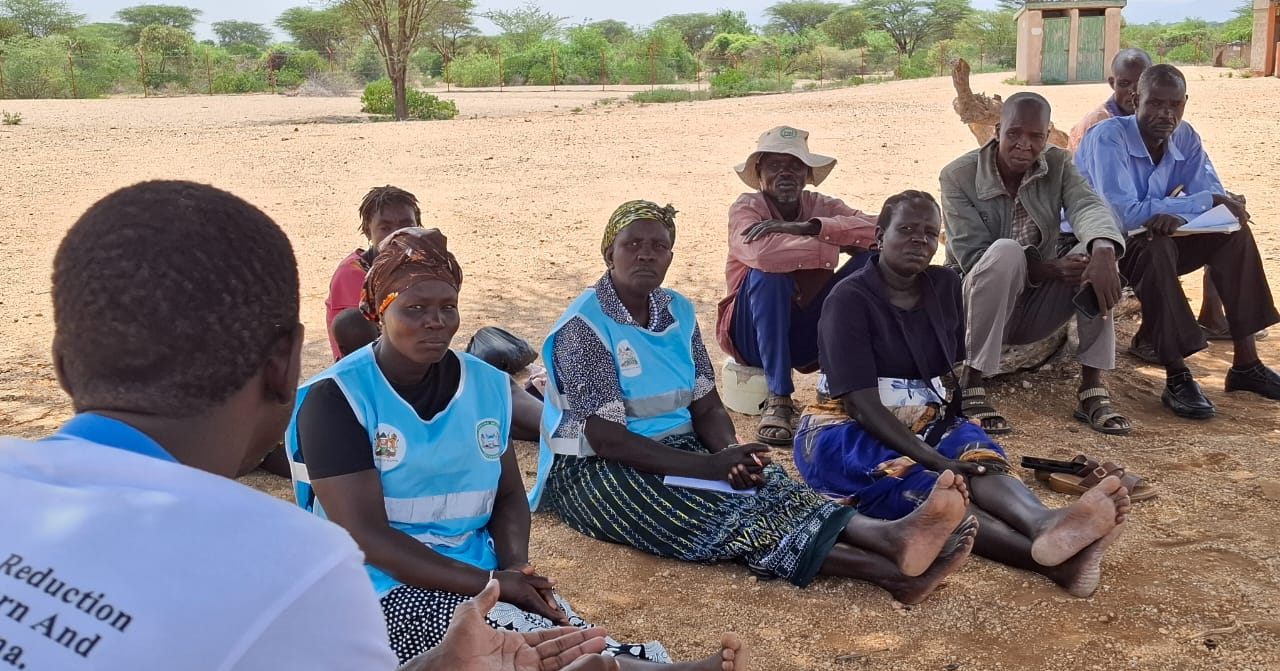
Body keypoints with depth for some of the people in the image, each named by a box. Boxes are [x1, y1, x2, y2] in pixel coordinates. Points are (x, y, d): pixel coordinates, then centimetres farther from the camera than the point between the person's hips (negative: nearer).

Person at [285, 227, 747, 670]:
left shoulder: (486, 385, 7)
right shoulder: (336, 399, -10)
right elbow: (366, 534, -16)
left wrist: (515, 568, -10)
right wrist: (491, 583, -21)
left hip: (480, 572, 5)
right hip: (384, 587, -4)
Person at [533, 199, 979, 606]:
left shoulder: (677, 312, 8)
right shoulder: (585, 326, -14)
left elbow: (708, 408, 6)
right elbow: (607, 440, -20)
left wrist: (730, 454, -18)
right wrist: (711, 465, -25)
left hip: (678, 451, 6)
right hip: (596, 471, -6)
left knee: (767, 486, -24)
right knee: (721, 515, -30)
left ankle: (891, 538, -48)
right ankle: (892, 572, -48)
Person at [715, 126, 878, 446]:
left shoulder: (821, 206, 1)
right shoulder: (746, 207, -10)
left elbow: (873, 230, -19)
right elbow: (761, 252, -35)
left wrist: (807, 227, -29)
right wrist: (838, 246, -25)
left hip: (810, 334, 4)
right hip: (755, 335, -3)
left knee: (871, 260, -13)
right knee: (769, 271, -32)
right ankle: (777, 399, -27)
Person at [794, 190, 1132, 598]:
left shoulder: (945, 287, 9)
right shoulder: (850, 299, -10)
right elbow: (862, 404, -18)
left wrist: (967, 441, -2)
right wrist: (936, 460, -26)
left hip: (926, 424, 6)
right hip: (850, 431, -5)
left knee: (982, 462, -28)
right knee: (924, 490, -34)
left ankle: (1045, 524, -62)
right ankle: (1053, 560, -59)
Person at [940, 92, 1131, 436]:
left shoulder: (1058, 164, -1)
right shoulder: (958, 176, -13)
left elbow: (1087, 205, -22)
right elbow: (972, 256, -21)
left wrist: (1103, 252, -46)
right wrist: (1050, 269, -33)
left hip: (1037, 309, 4)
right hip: (980, 308, -4)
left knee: (1096, 248, -22)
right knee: (1006, 252, -35)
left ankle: (1092, 388, -17)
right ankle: (971, 384, -27)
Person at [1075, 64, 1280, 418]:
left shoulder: (1185, 138, -3)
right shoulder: (1108, 138, -23)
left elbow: (1215, 196, -7)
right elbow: (1122, 215, -33)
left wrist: (1177, 214, -31)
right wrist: (1206, 202, -27)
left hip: (1150, 243, 7)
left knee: (1233, 233, -9)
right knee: (1155, 247, -35)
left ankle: (1246, 363, -5)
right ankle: (1177, 378, -31)